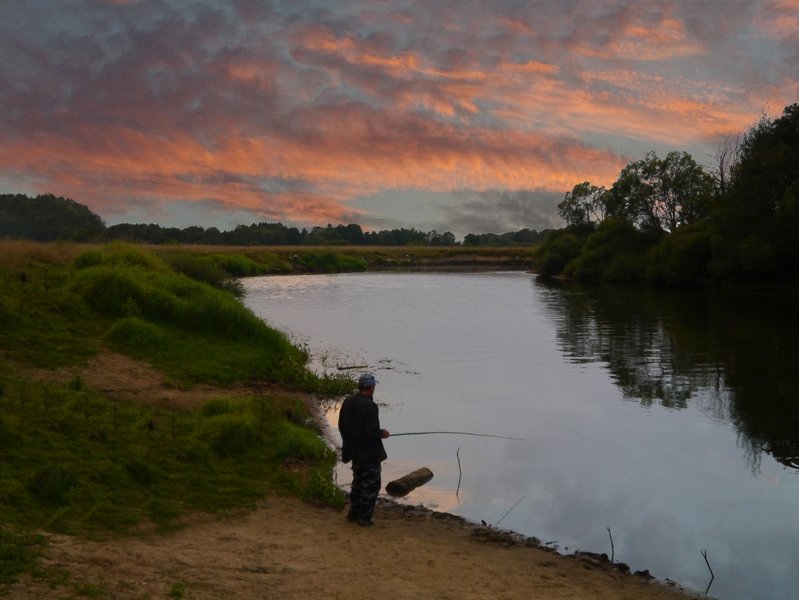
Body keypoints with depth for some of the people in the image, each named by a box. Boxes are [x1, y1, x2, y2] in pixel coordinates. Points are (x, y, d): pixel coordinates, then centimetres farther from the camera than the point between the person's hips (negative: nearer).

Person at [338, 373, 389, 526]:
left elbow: (341, 425, 7)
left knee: (358, 481, 21)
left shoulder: (348, 401, 1)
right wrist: (382, 433, -6)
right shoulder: (370, 406, -23)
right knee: (371, 484, 5)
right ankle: (364, 516, 8)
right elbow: (371, 432, -26)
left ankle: (353, 513, 27)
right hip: (369, 452, -8)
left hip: (354, 450, 8)